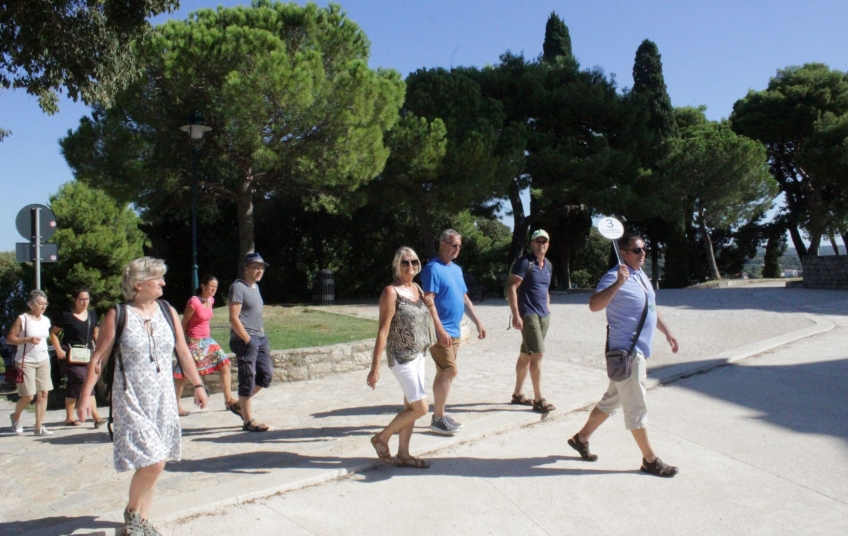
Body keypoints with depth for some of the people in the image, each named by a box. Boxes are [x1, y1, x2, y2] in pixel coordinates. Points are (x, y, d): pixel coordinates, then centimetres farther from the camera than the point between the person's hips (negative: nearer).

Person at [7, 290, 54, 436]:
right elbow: (9, 338, -10)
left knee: (43, 393, -1)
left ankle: (39, 427, 5)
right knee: (28, 396, -4)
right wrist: (28, 340, -20)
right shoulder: (22, 319, -8)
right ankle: (16, 417, 27)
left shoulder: (46, 320, 9)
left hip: (43, 361, 5)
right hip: (26, 362, -5)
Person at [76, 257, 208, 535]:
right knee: (152, 462, -11)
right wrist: (85, 396, -6)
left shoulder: (168, 312, 3)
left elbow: (183, 351, 10)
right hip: (131, 399, -4)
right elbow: (98, 358, -4)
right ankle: (131, 511, 17)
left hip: (163, 397, 4)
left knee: (154, 464, 9)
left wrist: (197, 384, 11)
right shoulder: (118, 315, -8)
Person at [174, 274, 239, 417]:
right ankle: (177, 405, 18)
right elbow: (184, 323, -11)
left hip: (207, 340, 7)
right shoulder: (194, 302, -19)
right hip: (193, 341, -7)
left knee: (225, 365, 0)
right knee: (183, 374, 4)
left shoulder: (211, 300, 3)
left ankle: (229, 400, 6)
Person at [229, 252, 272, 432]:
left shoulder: (255, 286, 16)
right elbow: (234, 318, -17)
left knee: (265, 375, 11)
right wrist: (248, 340, -18)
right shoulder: (238, 287, -12)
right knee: (248, 380, -3)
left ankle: (241, 404, 28)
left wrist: (262, 335, 14)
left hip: (260, 338, 9)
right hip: (245, 340, -9)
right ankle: (248, 421, 7)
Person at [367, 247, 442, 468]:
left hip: (418, 356, 7)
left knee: (411, 407, 12)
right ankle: (381, 438, 13)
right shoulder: (391, 292, -14)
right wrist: (375, 367, -20)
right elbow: (383, 330, -18)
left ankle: (403, 454, 24)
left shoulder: (417, 289, 8)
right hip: (401, 358, -7)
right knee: (421, 407, -5)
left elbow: (431, 313, 23)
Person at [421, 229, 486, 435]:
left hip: (454, 331, 9)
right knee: (450, 371, -10)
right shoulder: (433, 269, -12)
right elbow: (428, 302, -19)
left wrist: (477, 322, 17)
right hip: (441, 331, -9)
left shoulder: (457, 269, 15)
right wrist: (440, 330, -24)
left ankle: (440, 414, 21)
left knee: (444, 373, 12)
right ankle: (438, 418, -1)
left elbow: (464, 298, 21)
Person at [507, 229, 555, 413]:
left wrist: (548, 308, 18)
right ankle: (539, 400, -4)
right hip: (528, 314, -8)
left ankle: (517, 394, 22)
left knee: (525, 355, 13)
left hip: (543, 315, 8)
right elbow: (511, 288, -15)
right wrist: (515, 315, -20)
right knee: (537, 354, -11)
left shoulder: (548, 265, 15)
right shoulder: (524, 262, -10)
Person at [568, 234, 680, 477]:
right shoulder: (614, 276, -16)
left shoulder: (641, 276, 14)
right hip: (625, 350, -10)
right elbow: (594, 305, -32)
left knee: (613, 399, 17)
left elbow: (651, 310, 28)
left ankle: (581, 437, 30)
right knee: (637, 407, 1)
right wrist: (618, 283, -40)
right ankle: (650, 460, 13)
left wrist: (667, 332, 28)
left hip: (638, 350, 10)